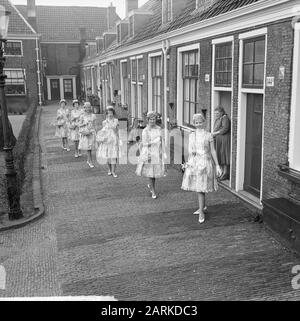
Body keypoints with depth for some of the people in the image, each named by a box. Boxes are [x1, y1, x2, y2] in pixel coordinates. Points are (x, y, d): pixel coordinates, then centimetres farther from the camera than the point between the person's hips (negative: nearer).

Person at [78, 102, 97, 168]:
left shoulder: (93, 116, 5)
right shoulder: (82, 116, 0)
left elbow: (94, 125, 9)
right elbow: (80, 125, 3)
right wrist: (85, 123, -13)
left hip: (91, 132, 2)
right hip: (85, 133, -2)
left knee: (90, 146, 2)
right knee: (87, 147, -4)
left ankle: (88, 160, 19)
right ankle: (90, 161, 1)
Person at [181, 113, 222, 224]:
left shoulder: (209, 136, -3)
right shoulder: (191, 135, 8)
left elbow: (213, 151, -2)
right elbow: (190, 151, 12)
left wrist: (217, 166, -3)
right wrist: (189, 162, 11)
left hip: (205, 163, -5)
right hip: (194, 163, 5)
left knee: (200, 188, -5)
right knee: (197, 187, 12)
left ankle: (201, 213, 4)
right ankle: (203, 207, 32)